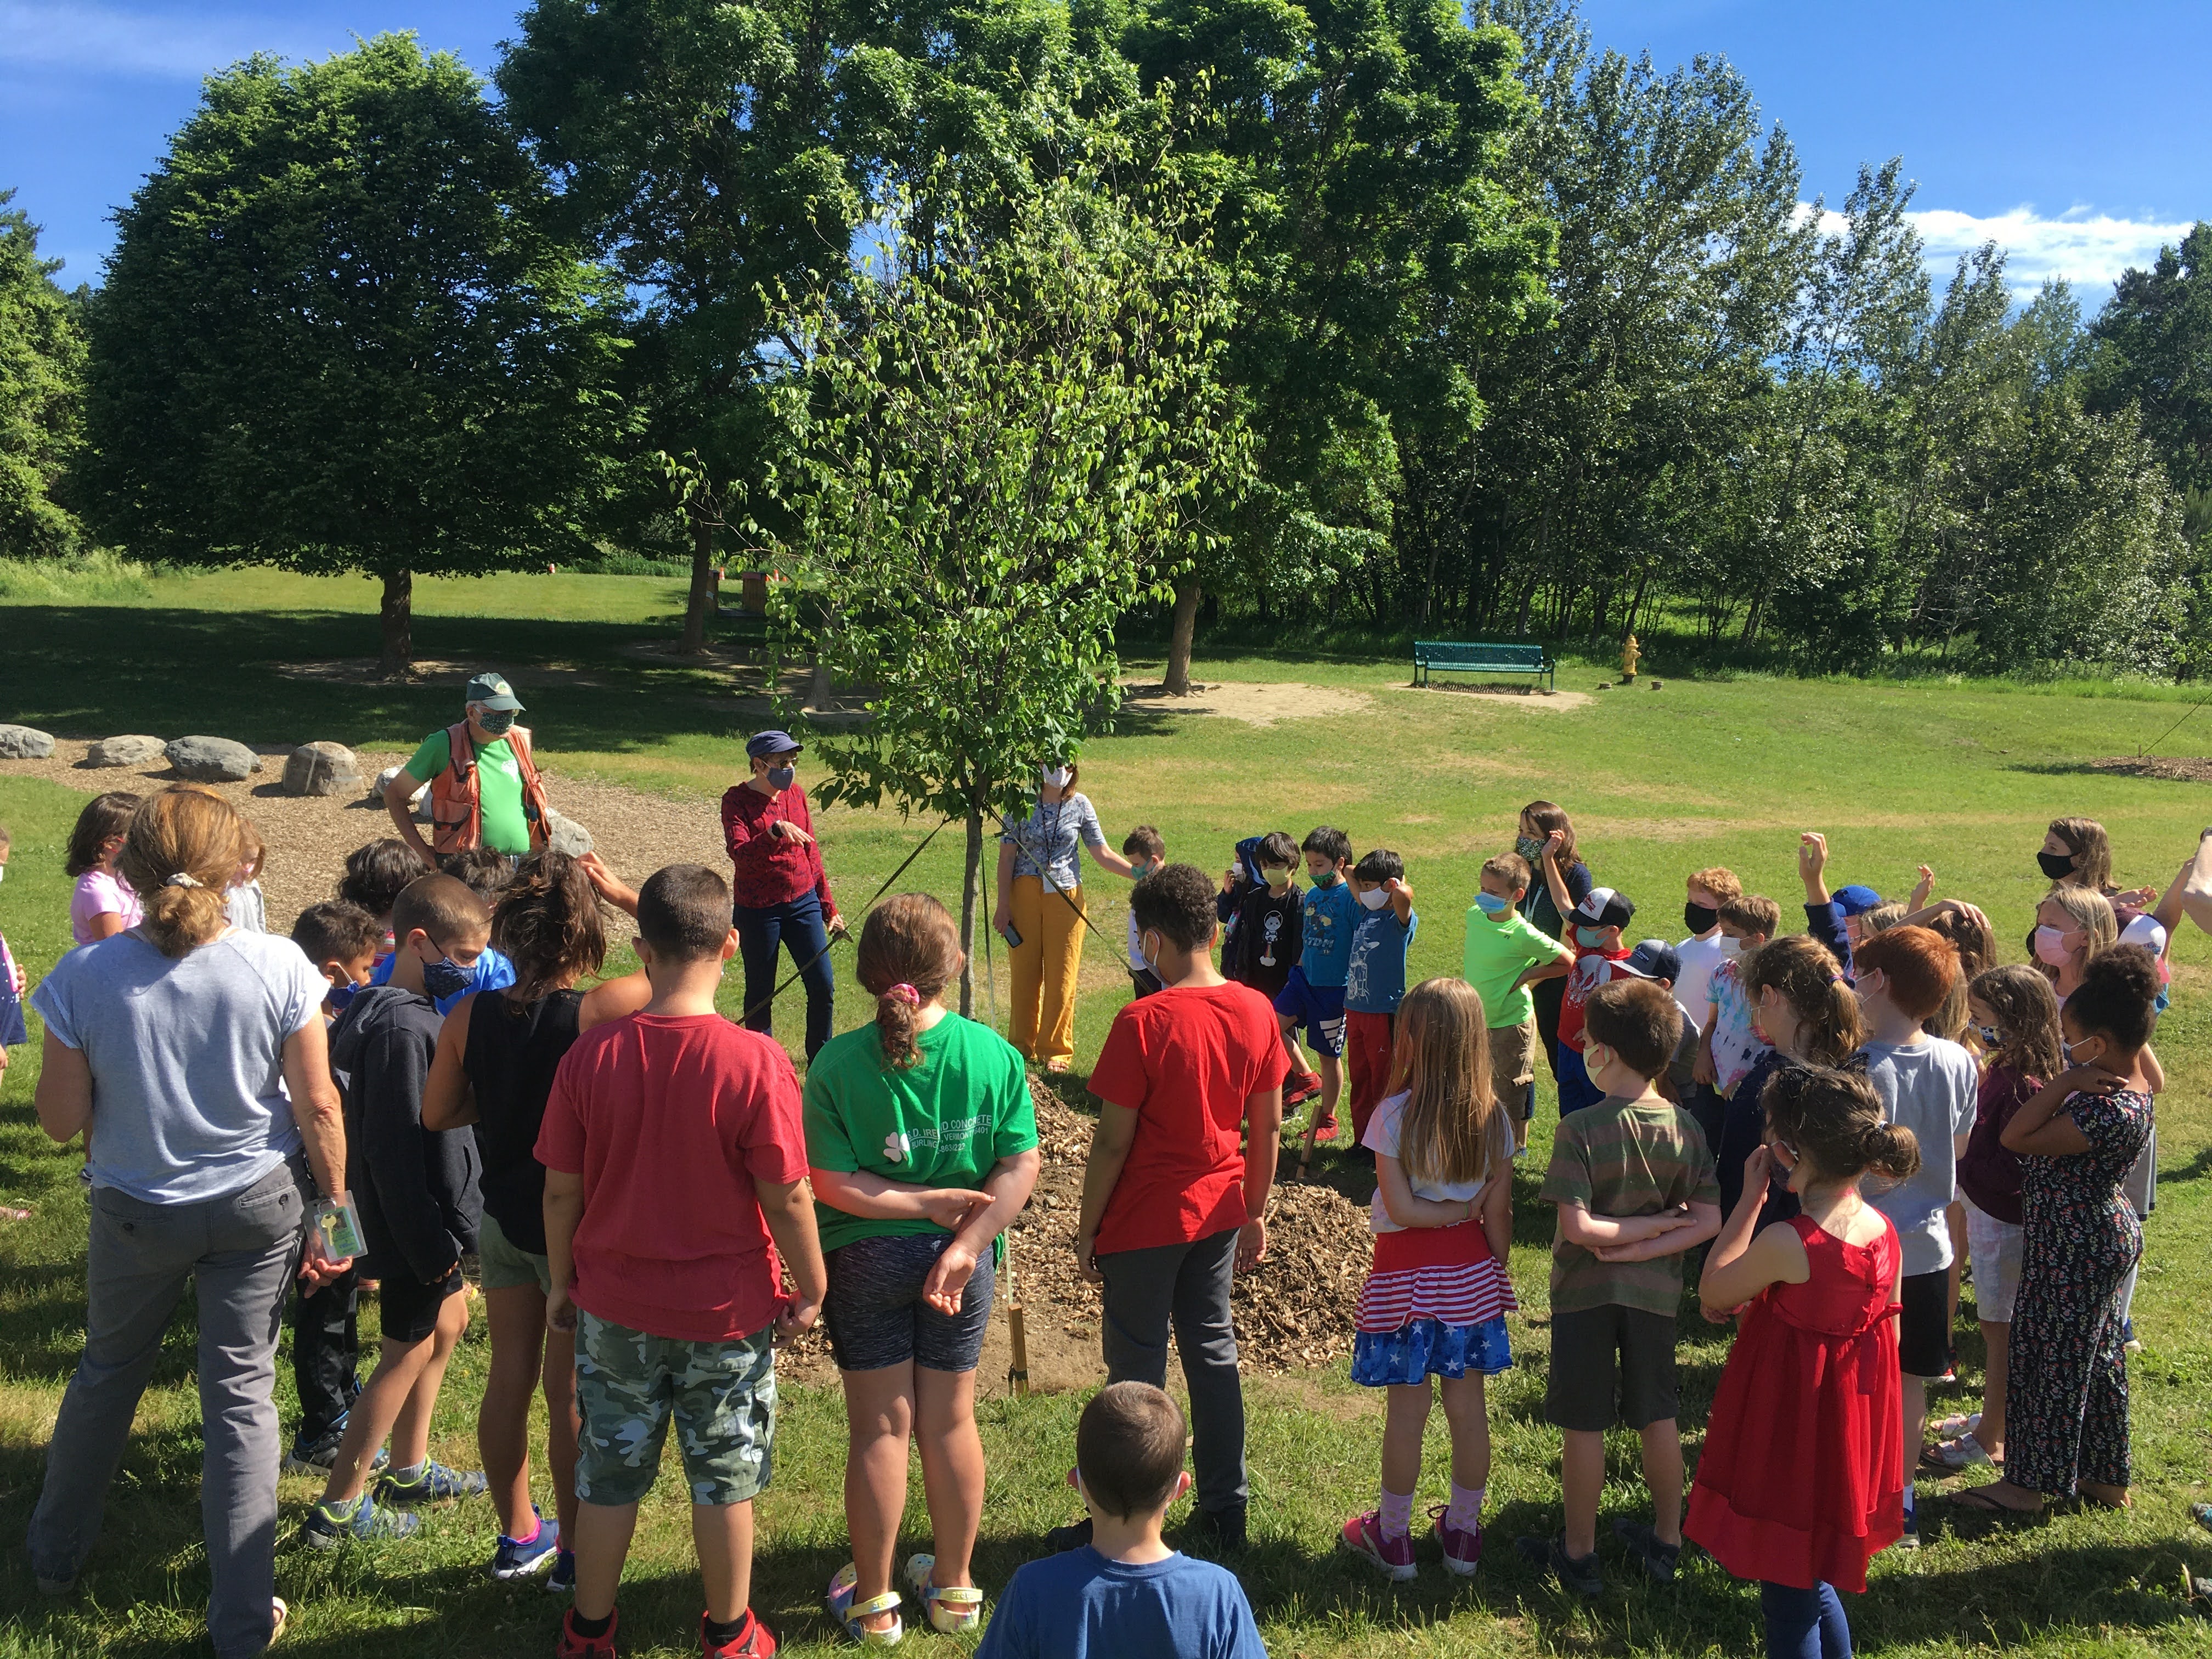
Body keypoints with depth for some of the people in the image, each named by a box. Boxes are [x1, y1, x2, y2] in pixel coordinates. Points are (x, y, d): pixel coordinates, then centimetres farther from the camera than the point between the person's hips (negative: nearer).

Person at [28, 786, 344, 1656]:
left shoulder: (84, 978, -19)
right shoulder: (278, 966, -20)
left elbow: (61, 1119, -10)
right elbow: (318, 1108, -13)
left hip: (138, 1210, 1)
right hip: (260, 1204, -1)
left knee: (108, 1368, 26)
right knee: (242, 1392, 10)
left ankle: (56, 1553, 47)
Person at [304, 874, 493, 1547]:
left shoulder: (407, 1011, 5)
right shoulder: (402, 1027, -26)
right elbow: (395, 1151, -26)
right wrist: (431, 1246, -21)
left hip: (431, 1218, 10)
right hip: (415, 1225, -10)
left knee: (448, 1322, 22)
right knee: (407, 1354, 3)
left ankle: (410, 1469, 37)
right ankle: (338, 1509, 15)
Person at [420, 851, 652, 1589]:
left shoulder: (469, 1016, -10)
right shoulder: (599, 1013, -25)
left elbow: (437, 1114, 2)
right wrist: (622, 894, -12)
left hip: (501, 1218, 4)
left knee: (510, 1376, 18)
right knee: (570, 1391, 9)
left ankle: (518, 1535, 35)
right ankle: (574, 1551, 24)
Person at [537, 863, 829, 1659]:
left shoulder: (591, 1055, -13)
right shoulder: (755, 1062, -21)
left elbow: (561, 1189, -4)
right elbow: (786, 1198, -16)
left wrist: (562, 1282, 11)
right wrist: (810, 1289, 0)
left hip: (616, 1307, 2)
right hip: (728, 1315, -2)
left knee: (609, 1474, 20)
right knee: (724, 1480, 16)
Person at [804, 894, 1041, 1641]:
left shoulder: (837, 1063, -16)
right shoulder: (995, 1054, -11)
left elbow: (830, 1185, -18)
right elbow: (1020, 1170, -13)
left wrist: (928, 1203, -13)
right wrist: (966, 1242, -15)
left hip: (866, 1260, -2)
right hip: (963, 1256, 2)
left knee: (880, 1427, 11)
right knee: (950, 1422, 16)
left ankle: (873, 1599, 26)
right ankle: (954, 1587, 32)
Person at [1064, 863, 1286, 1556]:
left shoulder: (1143, 1023, -21)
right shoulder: (1255, 1011, -4)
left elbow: (1113, 1142, -17)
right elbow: (1268, 1125, 4)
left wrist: (1087, 1229, -6)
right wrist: (1255, 1212, 15)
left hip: (1145, 1222, -5)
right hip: (1218, 1213, 6)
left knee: (1137, 1371, 6)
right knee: (1213, 1352, 18)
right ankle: (1225, 1506, 28)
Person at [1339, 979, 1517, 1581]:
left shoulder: (1394, 1115, -17)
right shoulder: (1493, 1117, -6)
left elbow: (1401, 1208, -19)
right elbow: (1499, 1214, -3)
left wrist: (1455, 1210, -6)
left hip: (1407, 1275, -3)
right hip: (1472, 1273, 4)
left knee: (1406, 1409, 8)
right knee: (1468, 1404, 13)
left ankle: (1393, 1537, 22)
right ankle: (1463, 1533, 28)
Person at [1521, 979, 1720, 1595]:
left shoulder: (1581, 1129, -21)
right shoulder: (1685, 1127, -6)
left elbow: (1578, 1228, -25)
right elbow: (1708, 1222, -7)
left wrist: (1653, 1223, -14)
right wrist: (1649, 1244, -9)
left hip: (1586, 1293, -4)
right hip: (1655, 1293, 5)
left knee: (1584, 1427, 8)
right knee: (1658, 1418, 18)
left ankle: (1578, 1555, 21)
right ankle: (1665, 1542, 33)